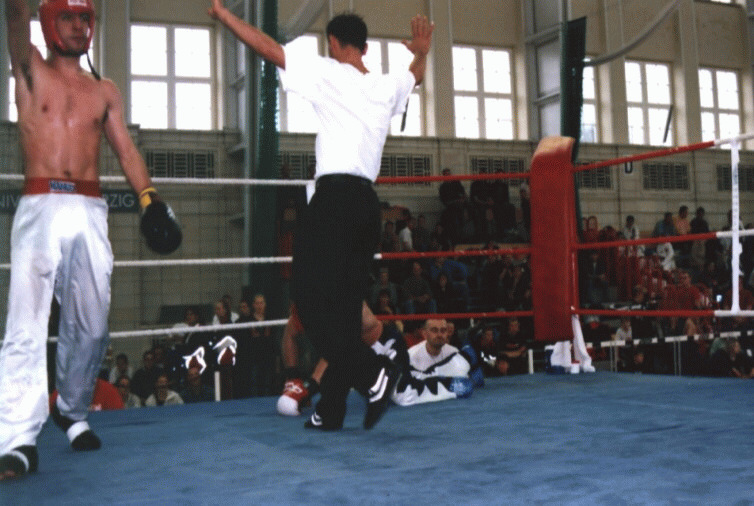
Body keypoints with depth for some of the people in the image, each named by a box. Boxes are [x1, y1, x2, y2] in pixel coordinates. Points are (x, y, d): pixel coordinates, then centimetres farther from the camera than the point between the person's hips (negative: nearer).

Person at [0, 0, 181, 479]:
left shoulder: (105, 90, 17)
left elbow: (126, 149, 10)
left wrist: (149, 197, -4)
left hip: (90, 212, 3)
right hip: (41, 208, -3)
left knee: (91, 325, 5)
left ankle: (73, 411, 26)